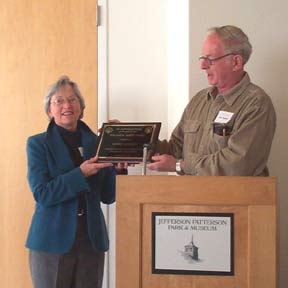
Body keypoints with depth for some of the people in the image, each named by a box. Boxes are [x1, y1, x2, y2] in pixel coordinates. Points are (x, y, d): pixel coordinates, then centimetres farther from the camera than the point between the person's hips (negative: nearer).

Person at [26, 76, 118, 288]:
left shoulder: (95, 143, 7)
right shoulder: (38, 144, -1)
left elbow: (108, 197, 6)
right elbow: (41, 194, -12)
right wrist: (81, 173, -21)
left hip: (92, 240, 3)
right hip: (53, 240, -3)